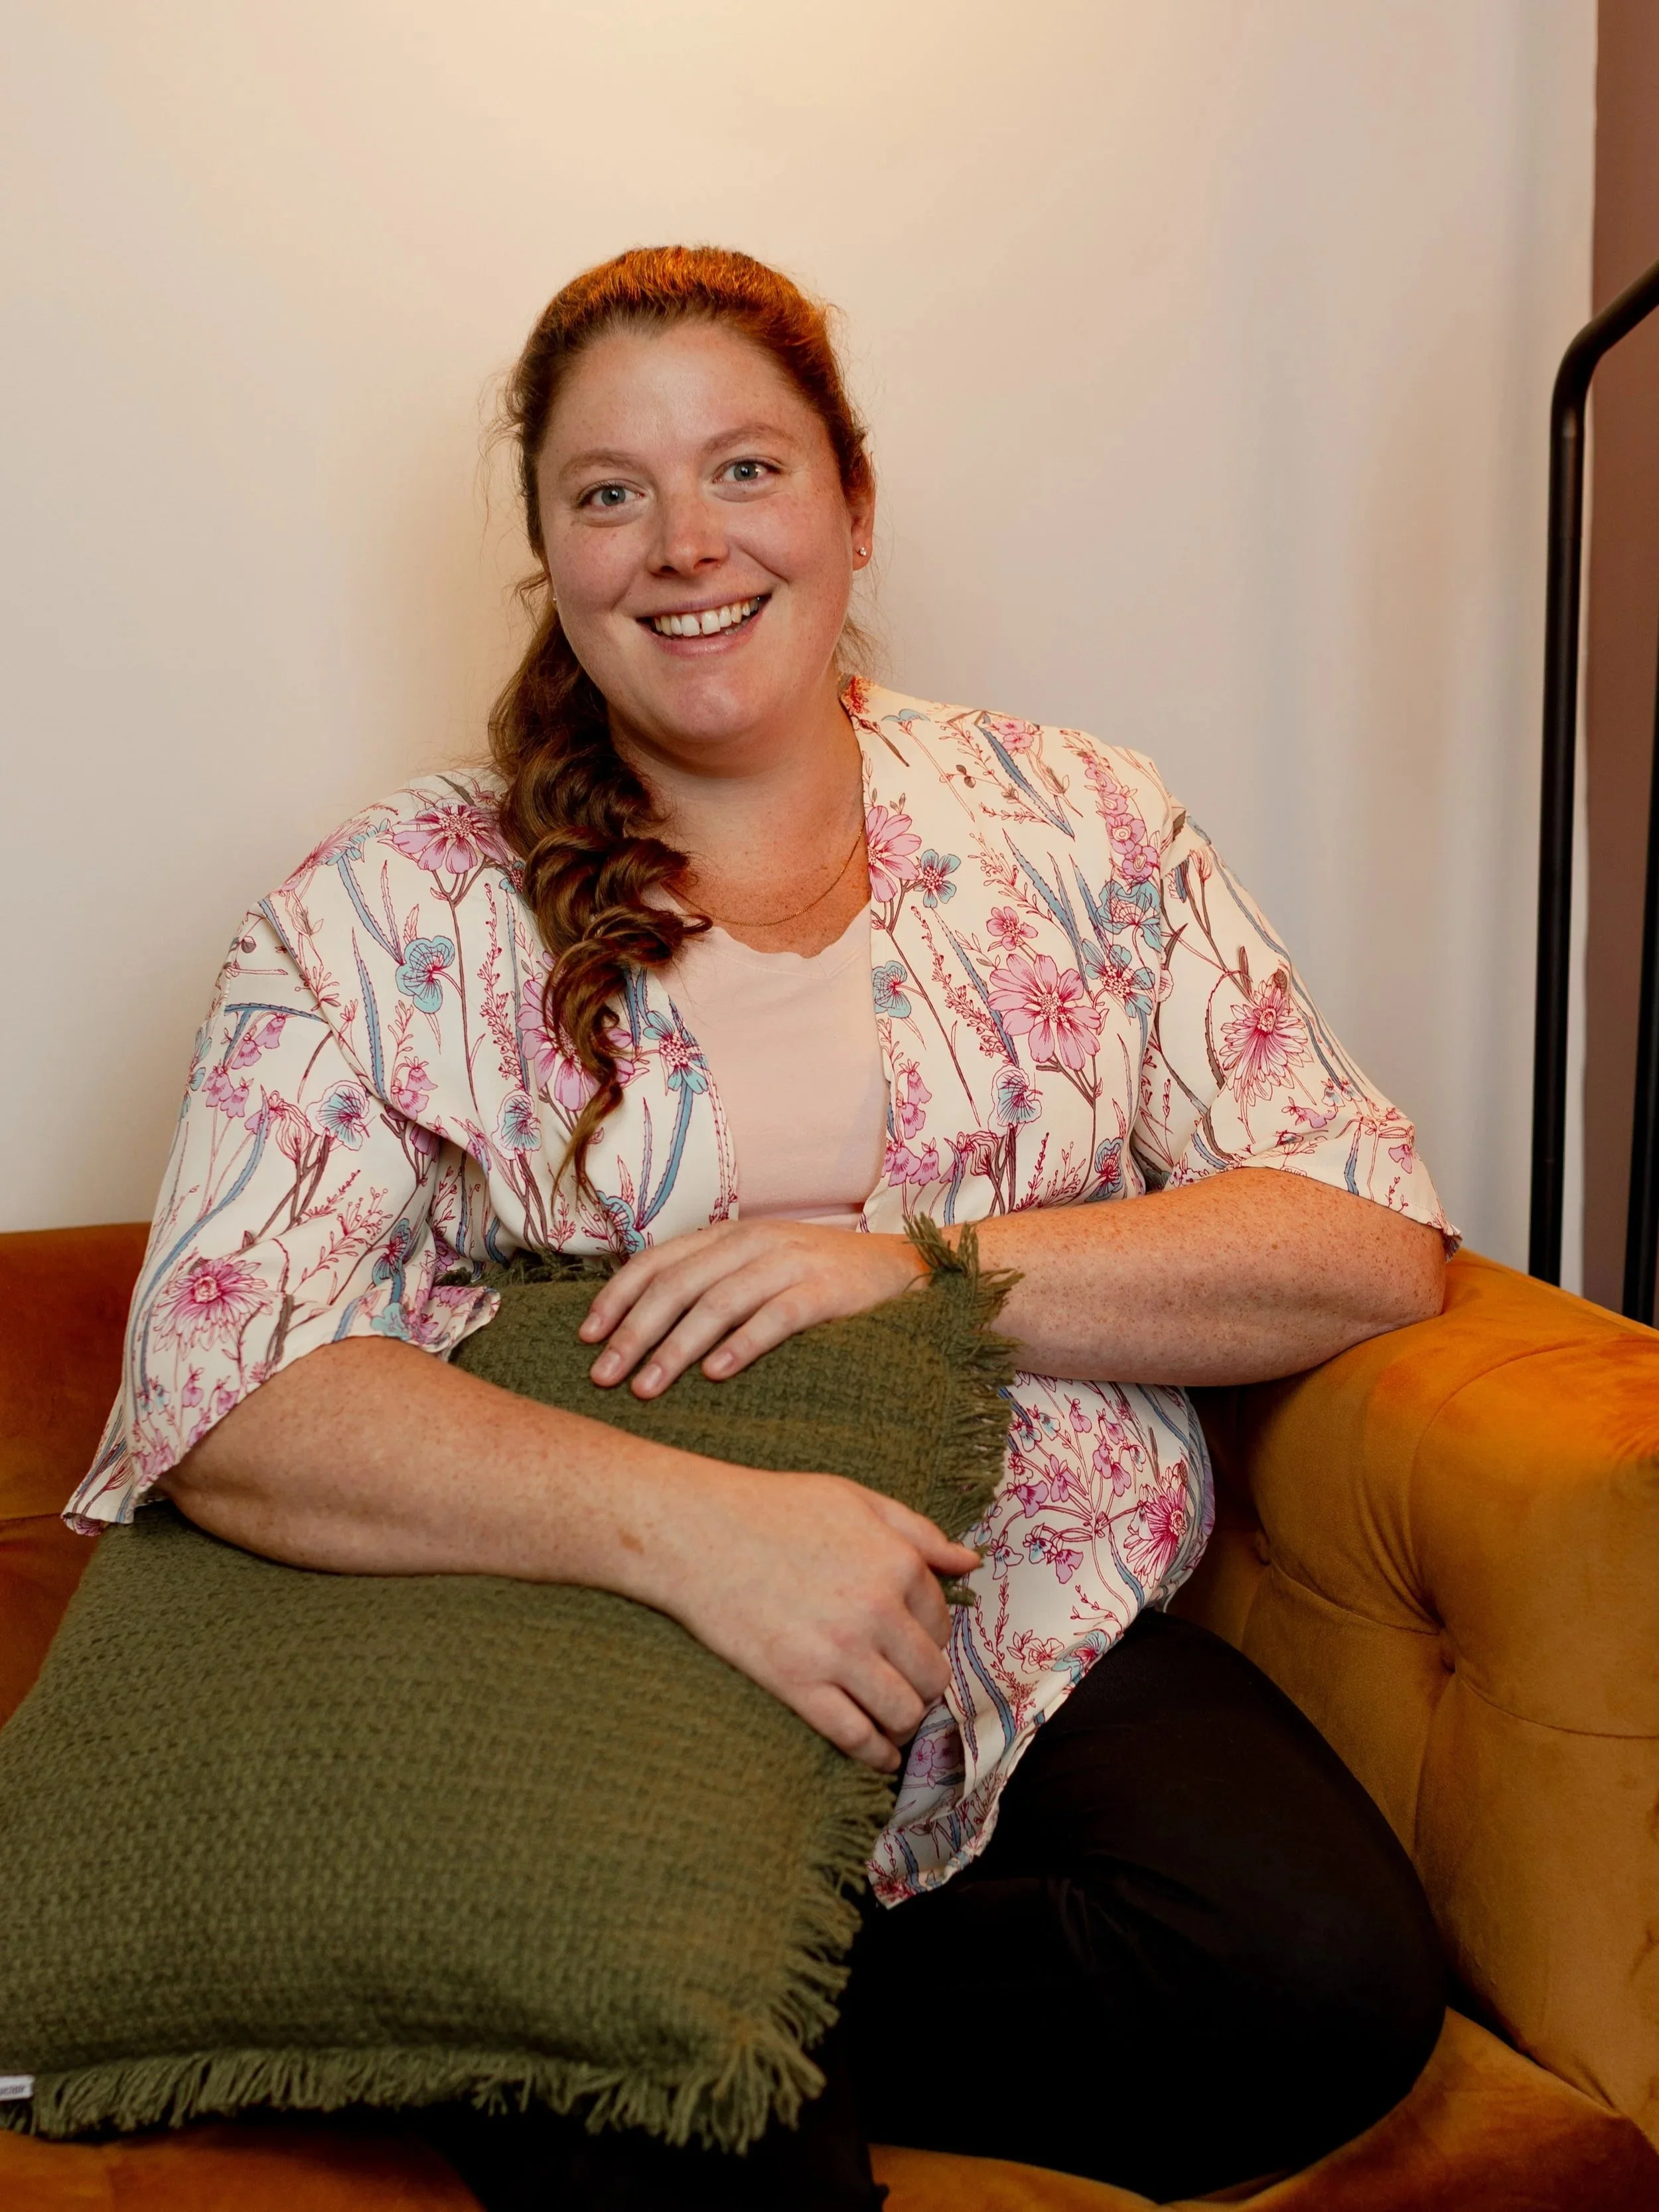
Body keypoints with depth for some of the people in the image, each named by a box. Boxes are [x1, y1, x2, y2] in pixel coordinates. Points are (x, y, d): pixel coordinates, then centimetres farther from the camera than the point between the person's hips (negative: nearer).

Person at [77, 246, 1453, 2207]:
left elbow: (1380, 1241, 2)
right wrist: (690, 1521, -26)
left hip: (1042, 1655, 5)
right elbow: (221, 1394, -10)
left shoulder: (1076, 830, 8)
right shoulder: (391, 913, 2)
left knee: (1332, 1984, -25)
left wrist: (916, 1268, -13)